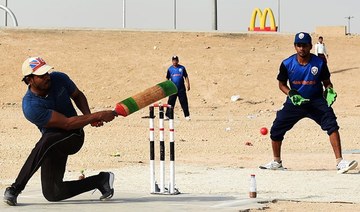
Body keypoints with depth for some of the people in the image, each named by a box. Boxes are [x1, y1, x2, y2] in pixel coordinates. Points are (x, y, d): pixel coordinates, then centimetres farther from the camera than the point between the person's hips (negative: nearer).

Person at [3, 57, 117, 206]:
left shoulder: (59, 79, -10)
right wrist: (97, 116, -31)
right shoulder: (30, 106, -26)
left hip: (74, 137, 0)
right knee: (52, 194, -7)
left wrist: (88, 116, -9)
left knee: (47, 141, -34)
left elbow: (78, 95, 11)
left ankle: (16, 188, -24)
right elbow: (67, 123, -27)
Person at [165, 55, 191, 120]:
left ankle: (187, 116, 1)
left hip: (181, 88, -1)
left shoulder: (182, 68, 3)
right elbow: (167, 78, 10)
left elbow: (186, 77, 5)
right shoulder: (170, 69, 5)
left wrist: (188, 85, -3)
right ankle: (167, 115, 5)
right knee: (170, 102, 0)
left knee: (184, 102, -2)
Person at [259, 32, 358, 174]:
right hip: (295, 102, 2)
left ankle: (340, 162, -22)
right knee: (276, 130, 0)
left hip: (316, 101, -1)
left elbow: (326, 82, 2)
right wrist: (292, 94, -15)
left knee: (332, 125, -22)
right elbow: (282, 84, 4)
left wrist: (329, 91, -20)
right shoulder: (287, 64, -9)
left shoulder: (319, 63, -11)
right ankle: (276, 162, 24)